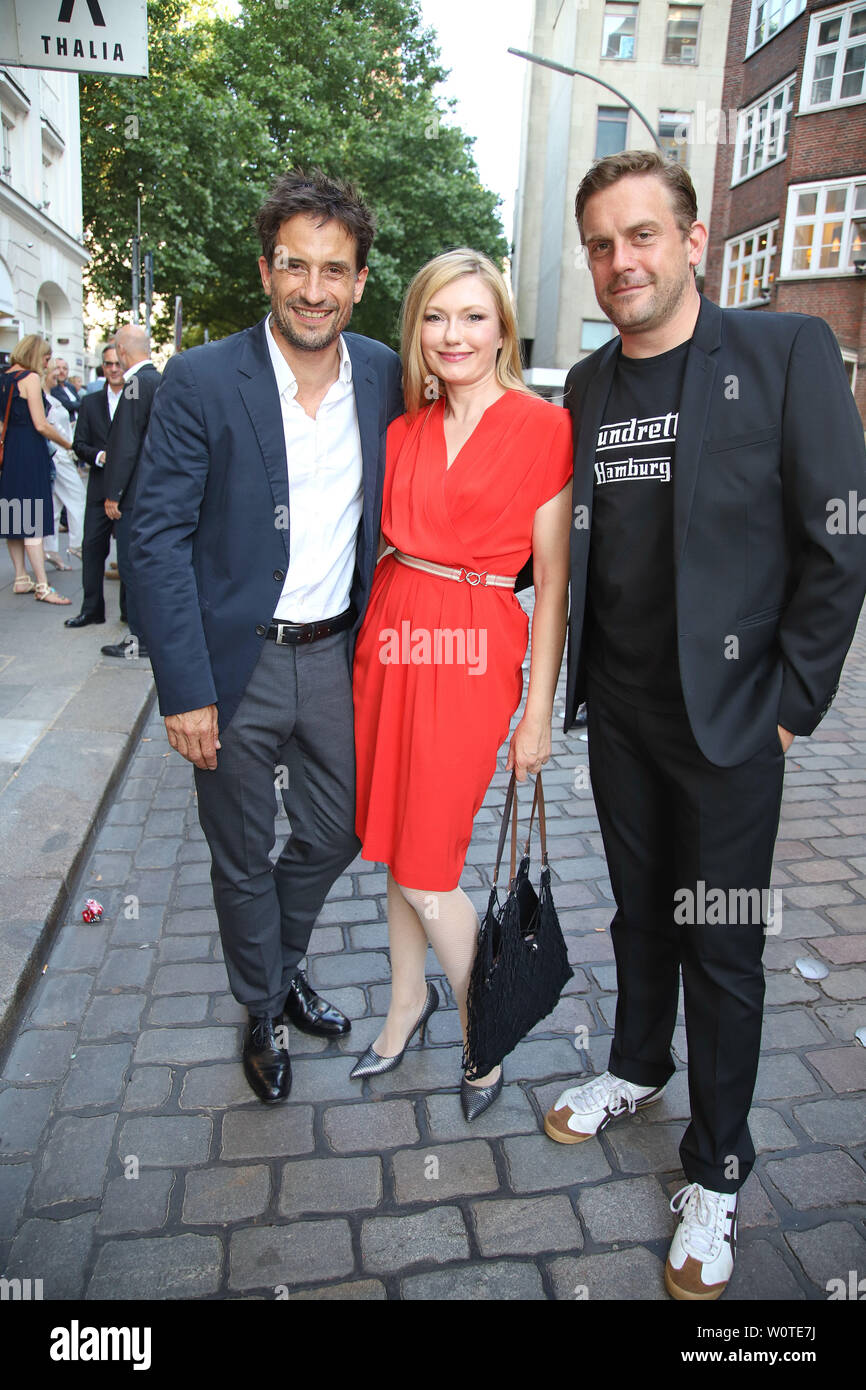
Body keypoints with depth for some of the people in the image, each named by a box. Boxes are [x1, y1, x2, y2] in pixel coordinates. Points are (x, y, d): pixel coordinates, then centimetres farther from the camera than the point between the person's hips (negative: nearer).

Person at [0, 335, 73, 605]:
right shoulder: (30, 378, -10)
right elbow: (41, 425, -15)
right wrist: (68, 444, -3)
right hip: (29, 452, -8)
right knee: (33, 521, -9)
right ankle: (42, 586, -8)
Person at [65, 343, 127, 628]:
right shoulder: (90, 403, 12)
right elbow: (79, 444, 8)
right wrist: (100, 456, -11)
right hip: (100, 486, 3)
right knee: (92, 545, 1)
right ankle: (92, 608, 8)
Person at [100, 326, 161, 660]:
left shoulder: (137, 384, -16)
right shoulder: (163, 381, 10)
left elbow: (126, 444, -19)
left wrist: (112, 494, -13)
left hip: (137, 493, -9)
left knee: (132, 567, -1)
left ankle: (140, 640, 5)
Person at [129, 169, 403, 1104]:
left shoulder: (386, 378, -1)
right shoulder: (201, 380, -12)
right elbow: (158, 539, -12)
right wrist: (184, 687, -16)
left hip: (337, 657, 4)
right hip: (235, 664, -3)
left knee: (334, 834, 18)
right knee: (242, 859, 13)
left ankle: (283, 968, 48)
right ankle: (263, 1011, 39)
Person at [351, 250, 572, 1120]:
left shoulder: (543, 426, -6)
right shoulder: (404, 427, 9)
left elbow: (552, 578, -7)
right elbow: (383, 536, 14)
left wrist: (538, 711, -8)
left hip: (473, 653, -5)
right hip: (390, 635, 6)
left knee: (424, 872, -1)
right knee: (395, 845, 15)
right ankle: (408, 1001, 38)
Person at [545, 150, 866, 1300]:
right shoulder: (588, 385, 7)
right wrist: (571, 679, 6)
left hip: (728, 717, -4)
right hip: (619, 707, 5)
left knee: (723, 943, 7)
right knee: (640, 909, 20)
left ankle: (716, 1172, 26)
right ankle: (637, 1069, 44)